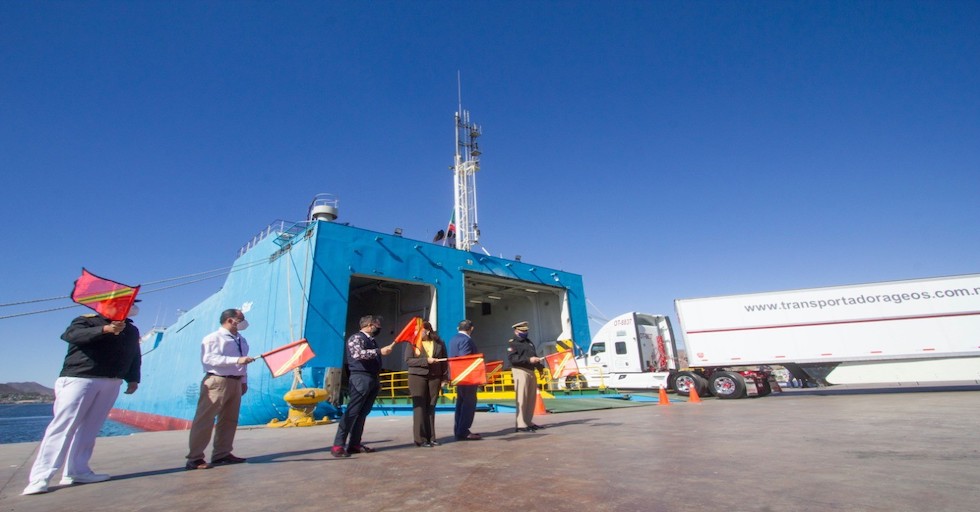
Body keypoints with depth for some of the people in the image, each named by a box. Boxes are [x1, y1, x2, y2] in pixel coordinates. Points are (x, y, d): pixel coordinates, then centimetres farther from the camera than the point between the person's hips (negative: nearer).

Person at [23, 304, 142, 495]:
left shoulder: (132, 330, 17)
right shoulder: (87, 321, 1)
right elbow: (70, 334, -19)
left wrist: (133, 378, 11)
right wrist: (105, 329, -34)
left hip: (111, 383, 5)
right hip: (79, 378, -5)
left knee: (90, 428, 6)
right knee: (63, 425, -6)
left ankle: (77, 471, 10)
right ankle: (39, 477, -2)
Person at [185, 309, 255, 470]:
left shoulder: (241, 340, 14)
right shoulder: (213, 338, -8)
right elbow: (209, 359, -21)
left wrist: (244, 381, 11)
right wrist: (237, 360, -29)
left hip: (235, 383, 8)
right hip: (217, 382, -8)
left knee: (229, 420, 12)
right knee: (204, 420, -2)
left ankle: (222, 454, 22)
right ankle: (194, 458, 7)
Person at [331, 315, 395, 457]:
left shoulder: (372, 341, 20)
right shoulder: (356, 338, -6)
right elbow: (358, 353, -25)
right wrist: (380, 351, -32)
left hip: (372, 380, 8)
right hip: (361, 379, -8)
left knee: (363, 413, 9)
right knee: (351, 412, -8)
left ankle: (354, 444, 14)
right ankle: (338, 445, -4)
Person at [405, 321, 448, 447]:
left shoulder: (439, 343, 6)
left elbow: (444, 361, 9)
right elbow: (408, 360, -8)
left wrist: (445, 378, 2)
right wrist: (426, 360, -16)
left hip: (434, 377, 2)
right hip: (417, 376, -2)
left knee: (431, 408, 6)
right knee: (419, 407, -2)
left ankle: (431, 438, 14)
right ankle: (420, 439, 5)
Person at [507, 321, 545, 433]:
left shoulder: (529, 342, 21)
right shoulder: (512, 343, -4)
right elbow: (511, 358, -17)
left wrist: (541, 367, 9)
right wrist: (528, 359, -23)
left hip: (531, 371, 8)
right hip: (520, 371, -8)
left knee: (532, 398, 10)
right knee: (522, 398, -8)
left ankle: (529, 422, 19)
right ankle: (521, 425, -5)